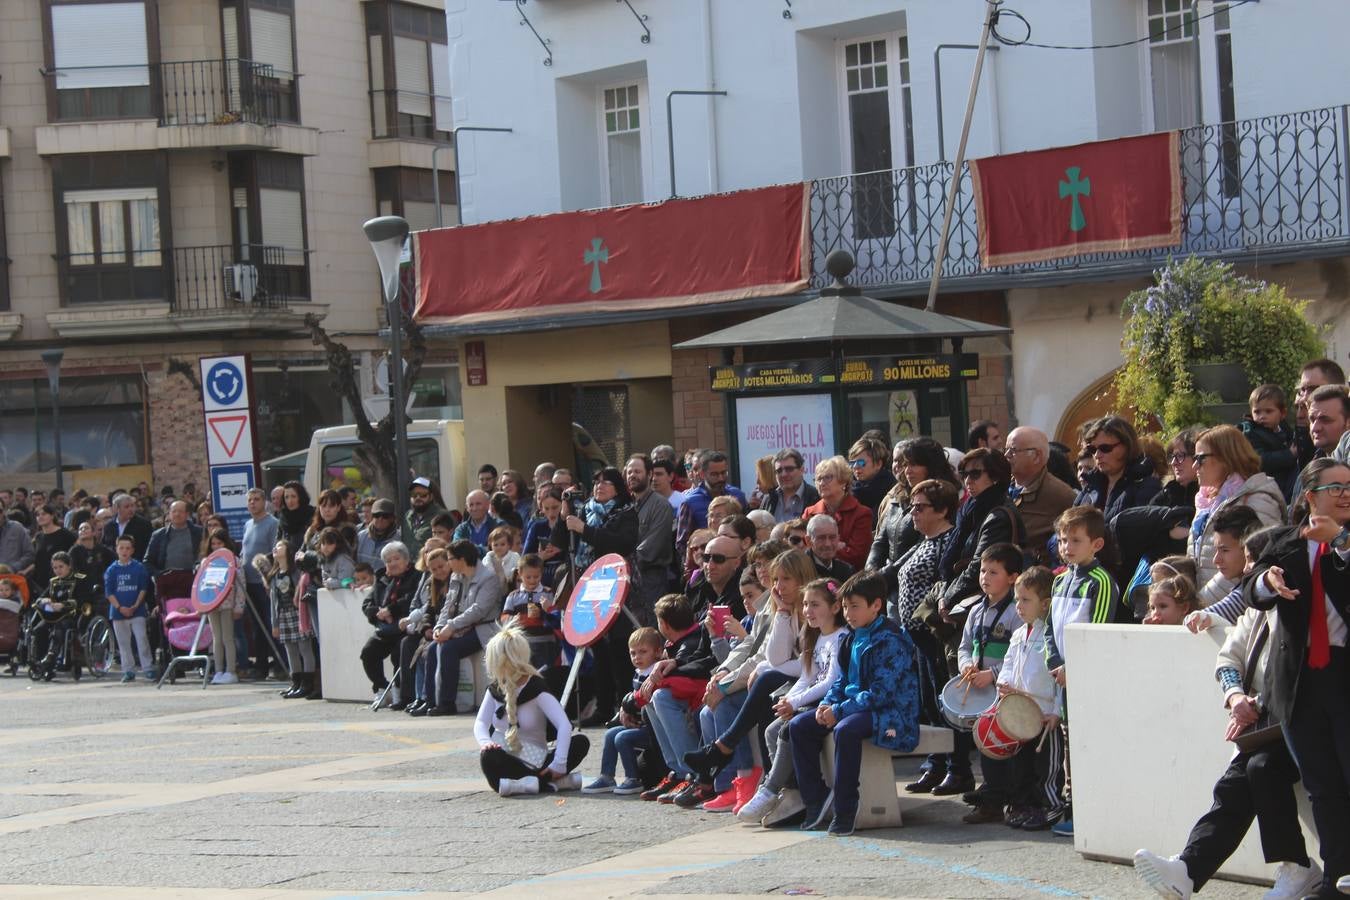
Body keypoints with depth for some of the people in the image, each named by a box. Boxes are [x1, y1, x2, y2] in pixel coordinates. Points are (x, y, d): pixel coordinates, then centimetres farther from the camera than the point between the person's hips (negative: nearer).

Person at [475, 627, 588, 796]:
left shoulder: (536, 689, -6)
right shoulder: (495, 689, 9)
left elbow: (564, 725, -17)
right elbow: (481, 722, 2)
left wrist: (558, 765, -28)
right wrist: (485, 742, -23)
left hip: (534, 763, -2)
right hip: (504, 761, 2)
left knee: (581, 742, -23)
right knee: (488, 756, -35)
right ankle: (553, 783, -30)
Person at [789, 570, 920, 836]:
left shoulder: (891, 641, -15)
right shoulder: (851, 639, 13)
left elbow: (879, 693, -22)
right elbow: (842, 681, 19)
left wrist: (838, 712, -21)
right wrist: (827, 704, -2)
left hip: (891, 713, -10)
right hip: (853, 707, 10)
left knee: (845, 729, -37)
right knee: (798, 725, -2)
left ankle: (845, 811, -29)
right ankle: (815, 801, -1)